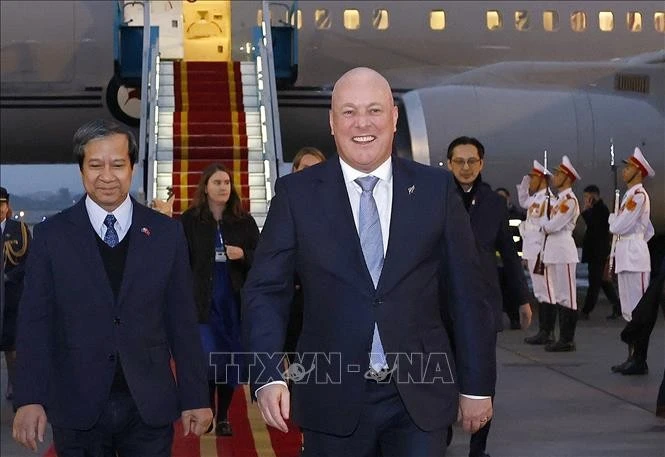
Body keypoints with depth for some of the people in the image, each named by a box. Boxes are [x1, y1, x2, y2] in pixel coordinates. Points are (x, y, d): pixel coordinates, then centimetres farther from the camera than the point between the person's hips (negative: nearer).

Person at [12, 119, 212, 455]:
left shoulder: (166, 233, 3)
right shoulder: (52, 235, 1)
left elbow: (181, 321, 4)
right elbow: (35, 321, -2)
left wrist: (195, 398, 2)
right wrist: (29, 400, -12)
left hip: (149, 406, 1)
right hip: (77, 407, 0)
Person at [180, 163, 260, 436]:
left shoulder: (244, 221, 5)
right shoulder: (189, 221, 0)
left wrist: (243, 255, -13)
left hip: (235, 301, 2)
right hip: (203, 301, -2)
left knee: (230, 359, 5)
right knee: (209, 358, -9)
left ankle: (223, 417, 17)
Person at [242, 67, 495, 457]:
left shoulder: (436, 188, 2)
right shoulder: (297, 193, 0)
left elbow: (466, 294, 5)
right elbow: (267, 291, -1)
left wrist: (478, 385, 6)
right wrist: (268, 376, -15)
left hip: (420, 398, 0)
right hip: (333, 401, 0)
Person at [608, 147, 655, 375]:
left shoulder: (638, 194, -12)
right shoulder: (630, 195, 18)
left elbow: (618, 226, -18)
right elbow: (649, 232, 26)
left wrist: (612, 217, 3)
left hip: (634, 257, -10)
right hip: (625, 256, 10)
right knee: (629, 311, 12)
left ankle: (640, 362, -5)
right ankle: (632, 358, 18)